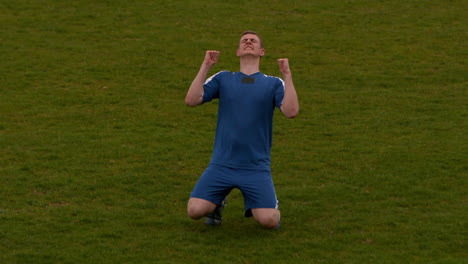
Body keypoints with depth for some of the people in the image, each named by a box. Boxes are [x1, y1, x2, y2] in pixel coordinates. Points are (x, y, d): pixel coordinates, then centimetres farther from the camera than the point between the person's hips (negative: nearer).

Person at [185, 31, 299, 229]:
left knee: (268, 220, -16)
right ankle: (218, 202, 21)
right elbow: (191, 100, -5)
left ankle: (271, 204, 21)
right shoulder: (223, 79, 8)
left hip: (256, 167, -1)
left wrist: (287, 75, -14)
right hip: (221, 165, 1)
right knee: (195, 210, -14)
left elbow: (291, 112, -12)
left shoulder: (274, 83, 5)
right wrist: (205, 66, -9)